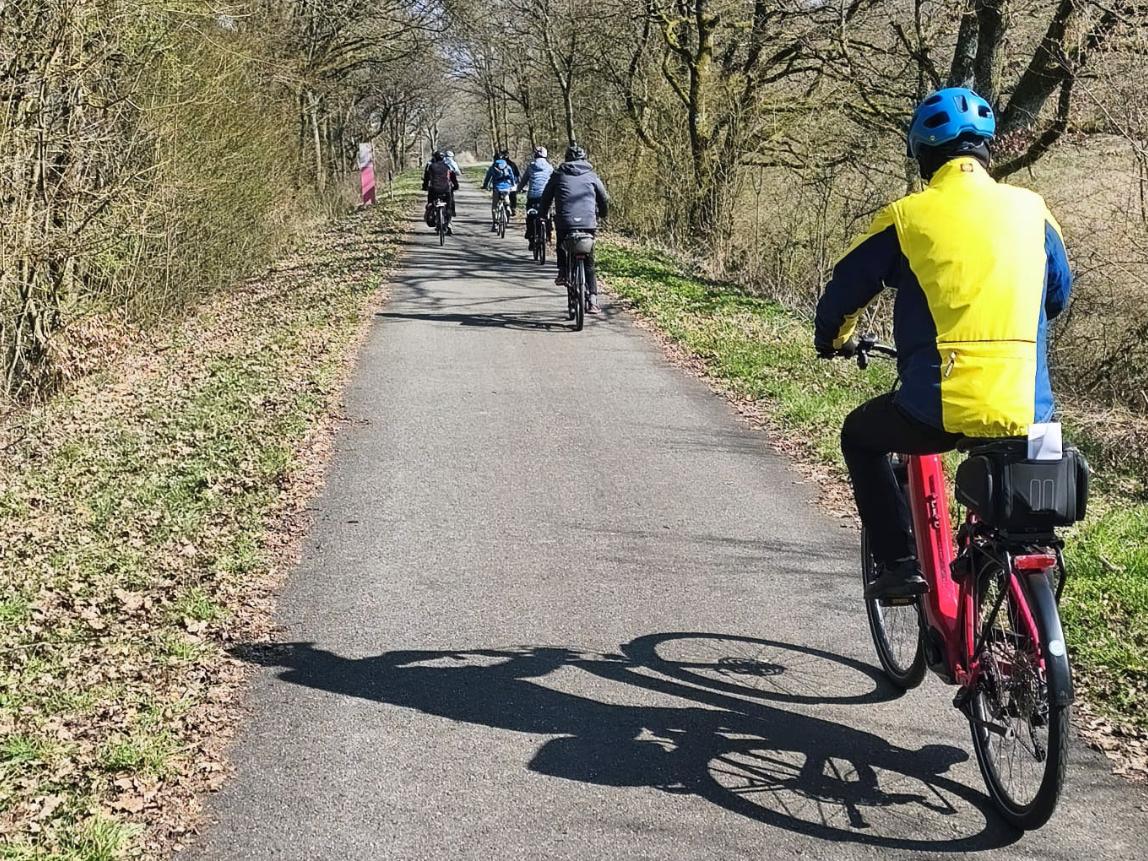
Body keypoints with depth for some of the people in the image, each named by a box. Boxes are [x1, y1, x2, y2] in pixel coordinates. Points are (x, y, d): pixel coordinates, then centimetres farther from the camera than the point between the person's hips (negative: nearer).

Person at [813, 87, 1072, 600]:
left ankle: (898, 564, 17)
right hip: (1027, 412, 4)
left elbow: (844, 291, 10)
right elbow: (1059, 294, 23)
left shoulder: (907, 215, 0)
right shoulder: (1031, 209, 8)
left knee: (860, 437, 26)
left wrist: (832, 340, 32)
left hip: (938, 411, -3)